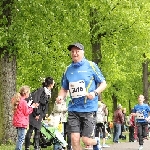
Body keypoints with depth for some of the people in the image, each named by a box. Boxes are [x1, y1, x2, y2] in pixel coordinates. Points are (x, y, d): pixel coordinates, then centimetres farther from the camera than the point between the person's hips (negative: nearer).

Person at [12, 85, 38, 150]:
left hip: (18, 122, 10)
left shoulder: (18, 100, 13)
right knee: (21, 138, -8)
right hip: (22, 122, -10)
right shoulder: (23, 102, -16)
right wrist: (31, 107, -4)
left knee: (19, 138, 16)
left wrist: (28, 105, 14)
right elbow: (26, 112, -13)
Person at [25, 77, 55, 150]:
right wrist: (36, 113, -19)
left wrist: (44, 114, 14)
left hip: (40, 114, 8)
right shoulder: (41, 90, -13)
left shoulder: (48, 93, 14)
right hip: (34, 113, -8)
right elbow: (35, 101, -19)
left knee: (37, 130, 7)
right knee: (31, 130, -9)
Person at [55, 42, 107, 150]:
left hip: (89, 109, -3)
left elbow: (103, 83, 1)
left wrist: (95, 93, -18)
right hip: (73, 109, 4)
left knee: (86, 140, -3)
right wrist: (61, 97, -4)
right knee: (74, 140, -4)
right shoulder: (68, 69, 9)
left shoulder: (91, 66, -3)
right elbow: (64, 88, 18)